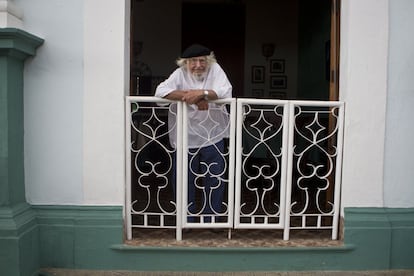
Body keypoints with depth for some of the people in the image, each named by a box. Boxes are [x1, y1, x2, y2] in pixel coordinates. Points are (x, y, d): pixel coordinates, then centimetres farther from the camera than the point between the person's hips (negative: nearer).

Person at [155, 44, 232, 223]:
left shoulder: (215, 70, -4)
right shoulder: (180, 73, -5)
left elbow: (226, 91, -18)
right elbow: (161, 91, -20)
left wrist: (201, 92, -31)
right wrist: (191, 96, -27)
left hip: (212, 136, 0)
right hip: (186, 137, 0)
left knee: (214, 178, 9)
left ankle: (211, 219, 26)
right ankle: (186, 218, 28)